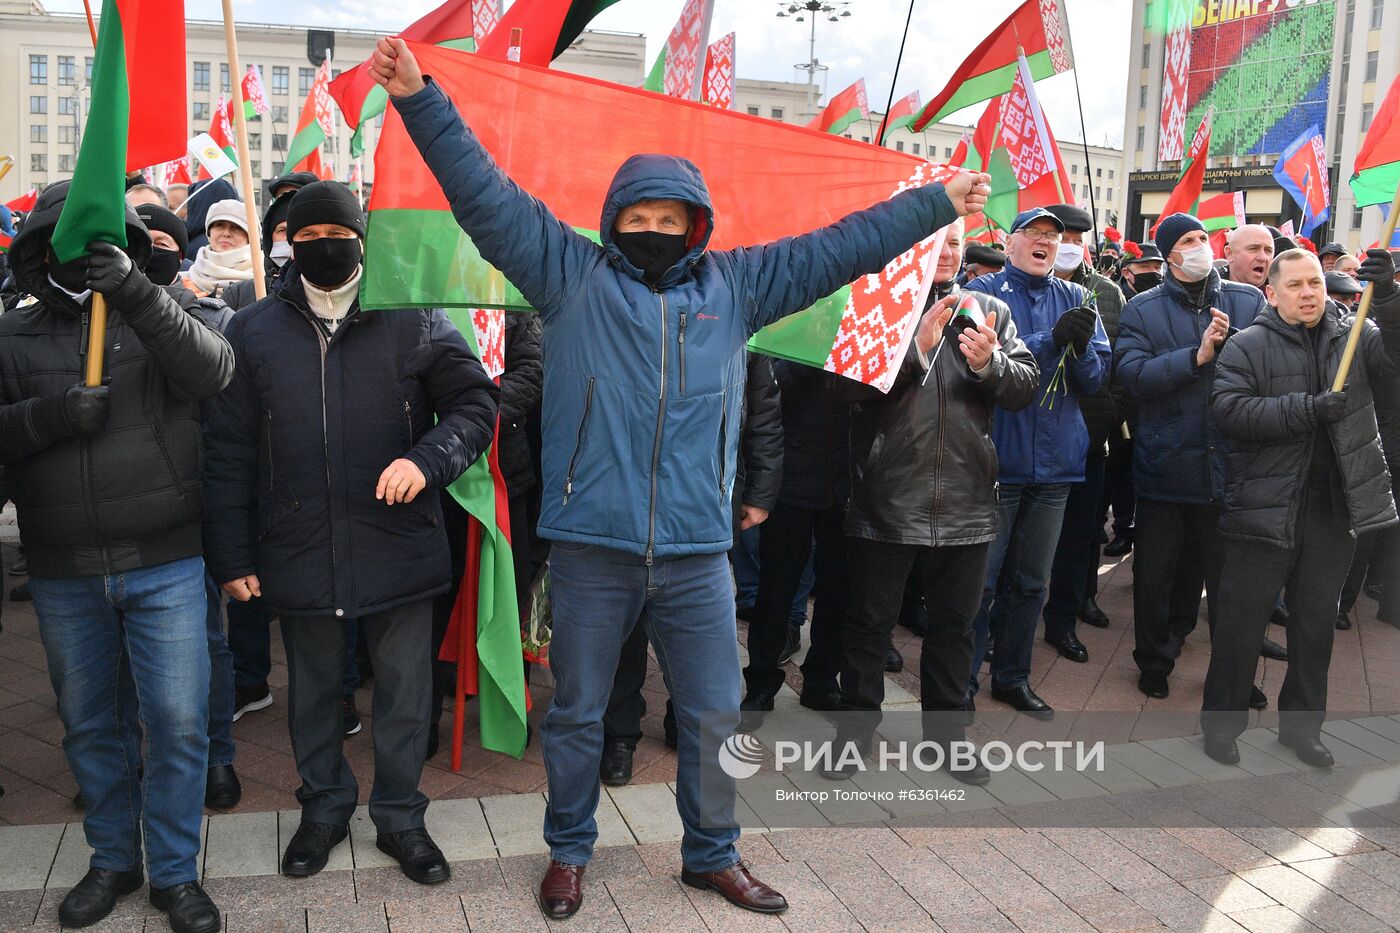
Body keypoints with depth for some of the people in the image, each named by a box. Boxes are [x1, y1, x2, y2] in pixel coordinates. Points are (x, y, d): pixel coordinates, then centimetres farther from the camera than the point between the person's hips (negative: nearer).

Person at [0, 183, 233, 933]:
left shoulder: (160, 316, 2)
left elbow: (213, 370, -18)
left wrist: (136, 295, -30)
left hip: (165, 567, -2)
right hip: (63, 575, 2)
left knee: (177, 722, 1)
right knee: (91, 725, 15)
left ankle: (176, 872, 18)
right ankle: (113, 860, 33)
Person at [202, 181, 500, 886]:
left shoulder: (413, 320, -2)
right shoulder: (253, 331, 2)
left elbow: (475, 403, -2)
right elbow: (228, 452, 4)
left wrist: (428, 459, -21)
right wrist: (231, 556, 1)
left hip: (400, 552, -1)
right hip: (298, 556, 1)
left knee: (404, 690, 10)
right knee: (312, 689, 17)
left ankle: (400, 815, 30)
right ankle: (324, 807, 38)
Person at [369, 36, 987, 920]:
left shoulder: (736, 283, 9)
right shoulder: (570, 272, 2)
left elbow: (840, 246, 13)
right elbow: (486, 195, -2)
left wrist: (938, 204, 17)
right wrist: (419, 99, -10)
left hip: (697, 552, 2)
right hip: (591, 548, -2)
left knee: (717, 714, 13)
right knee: (577, 713, 15)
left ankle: (713, 853, 35)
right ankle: (569, 852, 37)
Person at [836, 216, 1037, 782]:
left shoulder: (991, 311, 9)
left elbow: (1026, 389, 3)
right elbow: (856, 385, -15)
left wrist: (990, 363, -17)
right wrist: (919, 344, -23)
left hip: (966, 504, 4)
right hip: (887, 504, -3)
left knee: (955, 624, 15)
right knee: (870, 622, 9)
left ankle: (945, 730, 31)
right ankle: (857, 726, 26)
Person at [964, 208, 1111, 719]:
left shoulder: (1075, 299, 9)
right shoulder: (984, 292, -3)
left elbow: (1095, 379, 4)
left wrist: (1081, 347, -17)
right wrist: (1050, 339, -23)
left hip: (1054, 461, 5)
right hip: (996, 459, -4)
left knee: (1031, 581, 14)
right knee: (981, 579, -1)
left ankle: (1012, 676, 28)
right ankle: (961, 682, 12)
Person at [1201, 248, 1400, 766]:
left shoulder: (1354, 337, 8)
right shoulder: (1247, 346, -3)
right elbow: (1229, 409, -15)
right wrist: (1306, 409, -23)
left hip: (1335, 509, 4)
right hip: (1265, 507, -4)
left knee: (1317, 625, 15)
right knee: (1241, 624, 5)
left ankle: (1301, 724, 30)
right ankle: (1221, 721, 20)